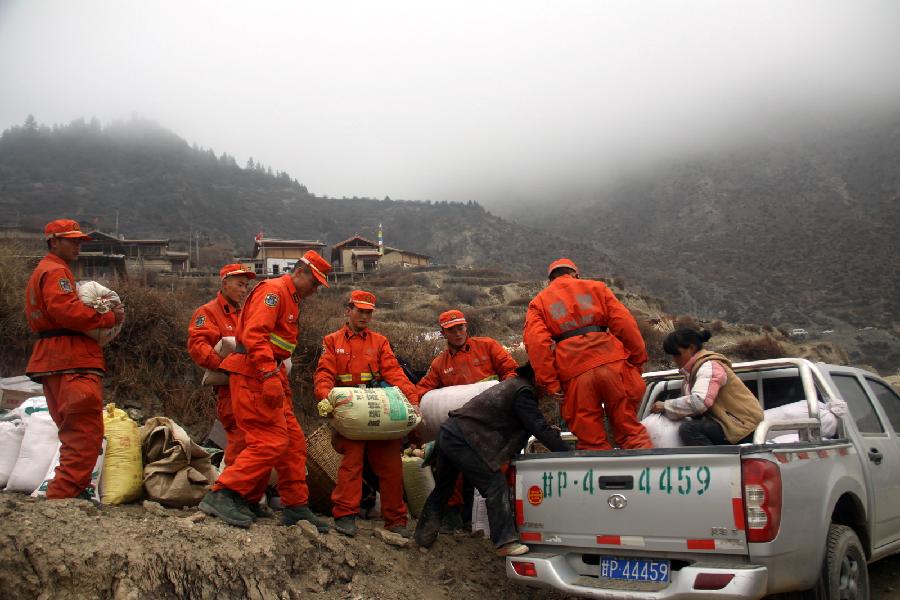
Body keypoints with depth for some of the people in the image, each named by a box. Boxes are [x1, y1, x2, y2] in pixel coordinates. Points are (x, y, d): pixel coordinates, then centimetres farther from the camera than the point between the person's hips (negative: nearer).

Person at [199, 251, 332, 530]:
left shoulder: (292, 299, 24)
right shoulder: (273, 290, -9)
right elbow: (255, 334, -22)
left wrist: (281, 381, 16)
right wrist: (270, 376, -30)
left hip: (270, 377, 10)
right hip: (253, 375, -10)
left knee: (294, 441, 10)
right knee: (272, 441, -15)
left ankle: (296, 506, 17)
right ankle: (221, 495, -11)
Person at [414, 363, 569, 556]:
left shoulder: (512, 384, 20)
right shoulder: (523, 391, -10)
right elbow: (540, 428, -13)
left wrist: (547, 430, 16)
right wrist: (568, 453, -11)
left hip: (447, 433, 10)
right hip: (463, 440, -10)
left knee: (442, 488, 21)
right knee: (495, 486, -9)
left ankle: (424, 534, 32)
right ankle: (506, 542, -12)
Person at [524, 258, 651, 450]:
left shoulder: (538, 302, 16)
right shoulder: (596, 287, 18)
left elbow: (536, 344, 0)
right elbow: (625, 324, 7)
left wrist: (550, 384, -2)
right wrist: (638, 359, 10)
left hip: (574, 374, -1)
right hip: (612, 364, 1)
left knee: (591, 441, 7)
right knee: (631, 430, 10)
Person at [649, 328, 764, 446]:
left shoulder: (708, 366, -14)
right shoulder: (695, 368, 15)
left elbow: (699, 402, -28)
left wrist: (666, 407, -20)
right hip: (729, 422, 10)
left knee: (688, 429, -23)